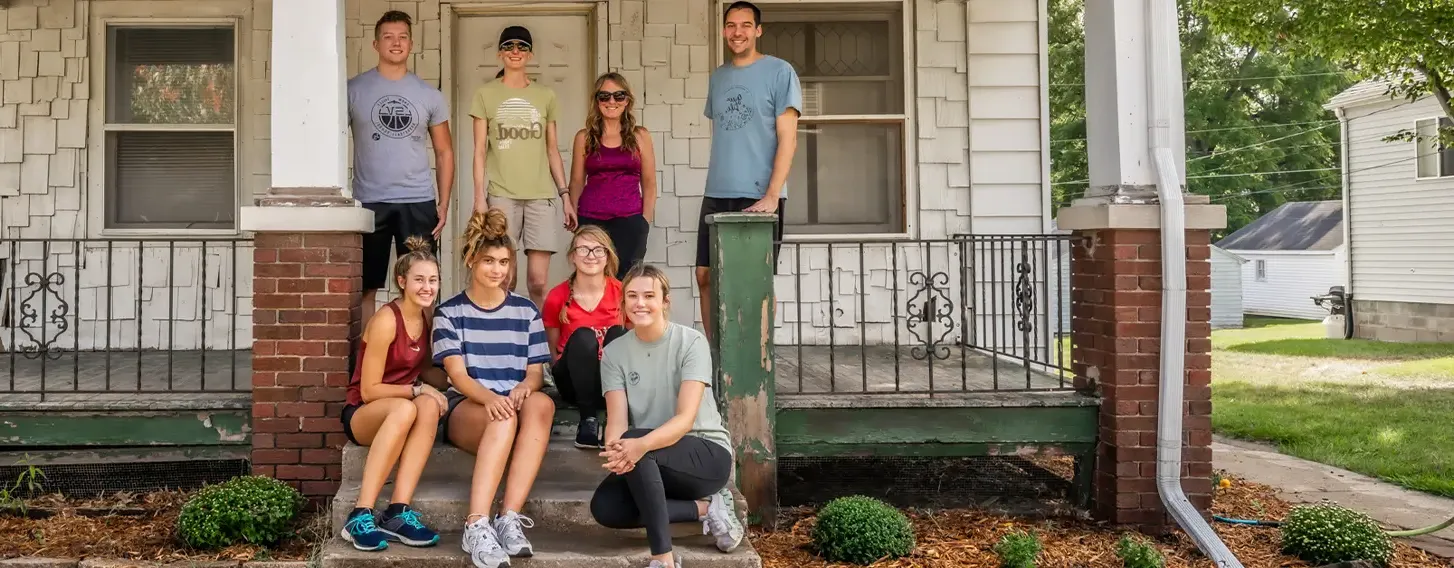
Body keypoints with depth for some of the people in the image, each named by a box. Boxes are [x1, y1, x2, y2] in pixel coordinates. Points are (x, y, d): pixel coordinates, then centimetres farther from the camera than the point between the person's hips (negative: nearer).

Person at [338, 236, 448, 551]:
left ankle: (398, 513, -35)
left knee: (429, 405, -30)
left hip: (402, 410, 5)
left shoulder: (427, 318, 5)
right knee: (404, 408, -38)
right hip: (363, 414, -5)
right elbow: (369, 390, -15)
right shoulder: (386, 321, -15)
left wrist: (432, 393, -1)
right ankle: (360, 516, -38)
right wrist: (417, 390, -23)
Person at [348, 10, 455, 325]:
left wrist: (444, 204, 3)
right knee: (367, 287, 5)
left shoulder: (430, 95, 8)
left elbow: (444, 152, 11)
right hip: (369, 202, -1)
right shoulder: (353, 89, 3)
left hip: (418, 203, 1)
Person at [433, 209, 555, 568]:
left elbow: (536, 372, 7)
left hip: (516, 404, 2)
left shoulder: (526, 312, 14)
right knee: (503, 419, -38)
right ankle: (477, 526, -46)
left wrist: (522, 388, -19)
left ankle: (509, 517, -40)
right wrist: (490, 398, -27)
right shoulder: (450, 312, 7)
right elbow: (457, 374, -5)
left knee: (541, 403, -35)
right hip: (467, 407, -2)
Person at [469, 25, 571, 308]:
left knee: (538, 281, -4)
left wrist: (565, 195, 8)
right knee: (504, 279, -4)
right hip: (502, 195, -1)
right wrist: (479, 196, -4)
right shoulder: (486, 94, 8)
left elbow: (552, 150, 15)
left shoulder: (545, 95, 13)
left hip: (543, 195, 1)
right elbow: (480, 150, 4)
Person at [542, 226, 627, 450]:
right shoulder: (557, 297, -6)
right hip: (576, 381, -1)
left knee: (618, 334, -29)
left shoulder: (621, 293, -5)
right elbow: (552, 350, 4)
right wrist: (569, 369, -10)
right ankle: (589, 419, -26)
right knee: (583, 337, -31)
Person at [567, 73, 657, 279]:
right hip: (590, 220, 1)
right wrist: (572, 214, -2)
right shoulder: (584, 138, 9)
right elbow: (577, 181, 10)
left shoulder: (640, 136, 7)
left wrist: (645, 222, -1)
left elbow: (649, 184, 8)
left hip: (629, 220, -1)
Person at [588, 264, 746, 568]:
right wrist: (614, 451, -36)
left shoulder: (691, 342, -12)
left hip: (707, 452, -4)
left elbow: (686, 418, -23)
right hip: (651, 466, 5)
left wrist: (641, 444, -43)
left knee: (633, 442, -33)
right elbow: (616, 421, -11)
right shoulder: (614, 352, 0)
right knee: (604, 507, -23)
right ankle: (706, 508, -11)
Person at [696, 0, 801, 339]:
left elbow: (787, 139, -8)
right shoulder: (718, 77, 15)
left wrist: (772, 195, -17)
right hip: (716, 196, 6)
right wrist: (716, 186, 13)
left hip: (760, 196, -6)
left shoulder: (779, 72, -2)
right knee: (706, 275, 6)